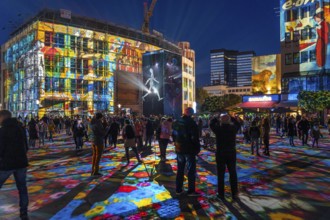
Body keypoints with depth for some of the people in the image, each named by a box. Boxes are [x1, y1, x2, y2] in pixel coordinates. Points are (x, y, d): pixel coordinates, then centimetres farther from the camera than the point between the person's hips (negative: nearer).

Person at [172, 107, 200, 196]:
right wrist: (197, 149, -5)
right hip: (189, 150, -6)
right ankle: (191, 191, 8)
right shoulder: (192, 123, -13)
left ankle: (178, 190, 20)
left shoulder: (177, 122, 6)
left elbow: (174, 136, 14)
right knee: (191, 171, 4)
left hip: (179, 150, 6)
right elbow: (195, 138, -15)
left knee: (180, 170, 14)